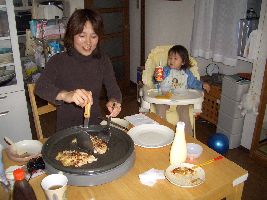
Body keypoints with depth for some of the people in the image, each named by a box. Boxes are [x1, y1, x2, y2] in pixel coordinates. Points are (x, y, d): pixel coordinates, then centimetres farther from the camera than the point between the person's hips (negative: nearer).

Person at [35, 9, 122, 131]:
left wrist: (114, 101, -24)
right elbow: (40, 87, -21)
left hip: (95, 126, 2)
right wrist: (65, 95, -41)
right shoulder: (58, 61, -6)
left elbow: (113, 89, 0)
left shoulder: (103, 60, 3)